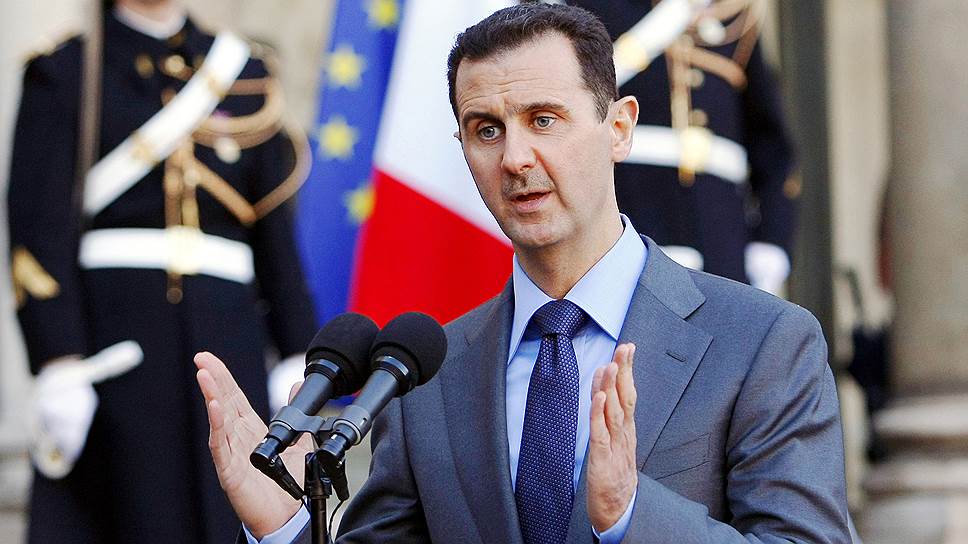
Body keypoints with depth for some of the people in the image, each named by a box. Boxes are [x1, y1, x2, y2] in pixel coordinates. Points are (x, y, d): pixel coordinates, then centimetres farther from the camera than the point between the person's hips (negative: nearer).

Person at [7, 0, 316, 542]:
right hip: (109, 347, -3)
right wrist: (58, 369, -16)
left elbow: (275, 232, 13)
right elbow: (39, 231, -6)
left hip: (224, 331, 3)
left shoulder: (242, 71, 14)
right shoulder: (64, 74, 3)